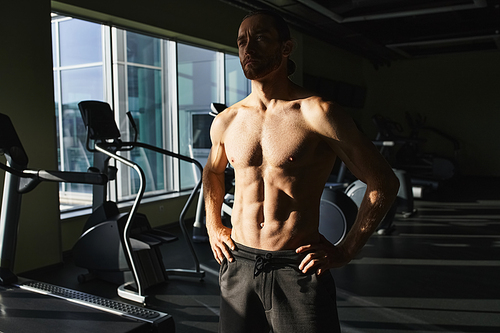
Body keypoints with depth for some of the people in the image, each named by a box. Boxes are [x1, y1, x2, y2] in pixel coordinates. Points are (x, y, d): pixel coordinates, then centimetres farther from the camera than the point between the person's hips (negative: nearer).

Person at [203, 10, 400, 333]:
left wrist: (345, 251, -8)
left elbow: (384, 182, -8)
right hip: (239, 263, 5)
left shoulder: (317, 113, -11)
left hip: (297, 269, -4)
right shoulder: (226, 122, 4)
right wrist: (213, 227, 16)